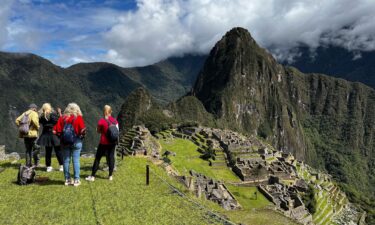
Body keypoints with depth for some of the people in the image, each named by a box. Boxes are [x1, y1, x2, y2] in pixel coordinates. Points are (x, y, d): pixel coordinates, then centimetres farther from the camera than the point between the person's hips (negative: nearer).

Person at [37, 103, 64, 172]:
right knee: (58, 151, 4)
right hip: (54, 135, -4)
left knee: (48, 152, 11)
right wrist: (59, 113, -3)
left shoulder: (41, 116, 1)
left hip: (45, 135, 4)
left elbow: (40, 122, 15)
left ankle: (48, 167, 16)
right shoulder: (53, 114, -11)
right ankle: (62, 166, 7)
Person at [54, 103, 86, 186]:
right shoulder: (78, 118, -5)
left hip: (64, 142, 3)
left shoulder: (62, 118, 3)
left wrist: (61, 137, 14)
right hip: (76, 142, -3)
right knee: (76, 160, 2)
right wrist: (81, 137, 7)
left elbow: (57, 130, 0)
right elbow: (83, 130, -10)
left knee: (66, 160, 10)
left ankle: (67, 179, 17)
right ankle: (76, 180, 5)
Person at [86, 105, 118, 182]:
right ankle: (110, 176, 14)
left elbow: (98, 131, -2)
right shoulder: (115, 120, 1)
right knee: (111, 157, 9)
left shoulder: (101, 121, -12)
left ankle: (92, 176, 8)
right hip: (113, 142, 4)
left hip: (104, 142, -4)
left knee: (97, 158, 4)